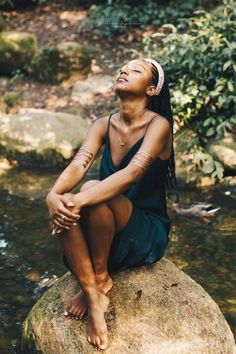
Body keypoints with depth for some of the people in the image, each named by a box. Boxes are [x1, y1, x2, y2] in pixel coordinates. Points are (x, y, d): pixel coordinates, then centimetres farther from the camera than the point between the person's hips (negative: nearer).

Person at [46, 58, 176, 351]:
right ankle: (94, 298, -21)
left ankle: (101, 277, -11)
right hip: (107, 236, 4)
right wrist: (53, 195, -37)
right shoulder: (104, 126, 3)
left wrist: (81, 200, -44)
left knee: (92, 193, -32)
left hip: (148, 235, -4)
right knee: (63, 212, -28)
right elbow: (78, 164, -14)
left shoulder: (158, 125, -12)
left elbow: (133, 172, -29)